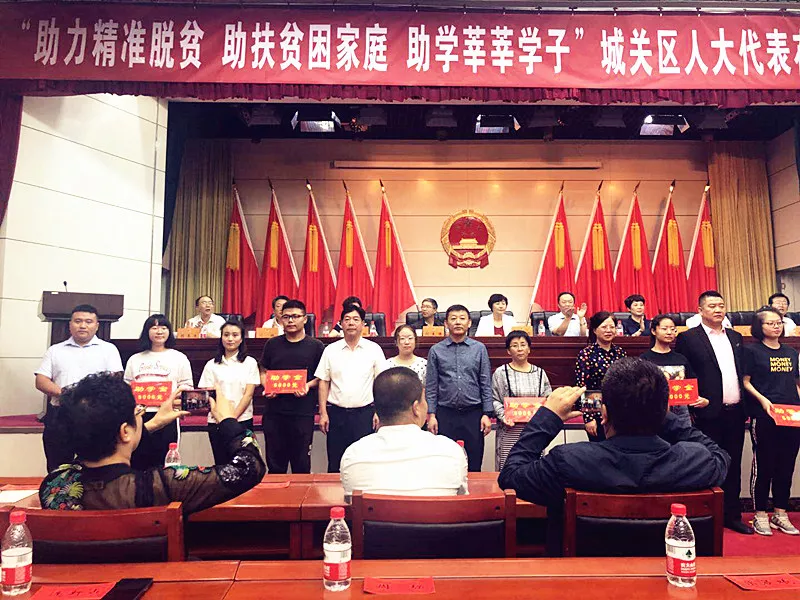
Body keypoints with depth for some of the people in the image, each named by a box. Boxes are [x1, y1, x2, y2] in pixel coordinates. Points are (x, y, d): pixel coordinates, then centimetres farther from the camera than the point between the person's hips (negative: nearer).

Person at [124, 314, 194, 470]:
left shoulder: (179, 358, 8)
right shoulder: (135, 359, 17)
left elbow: (187, 386, 5)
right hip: (138, 415, 3)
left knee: (162, 463, -1)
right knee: (137, 462, 4)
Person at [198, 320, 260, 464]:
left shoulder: (250, 363, 5)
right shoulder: (212, 365, 9)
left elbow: (248, 394, -1)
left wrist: (233, 417, -12)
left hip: (242, 420, -1)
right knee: (220, 463, 4)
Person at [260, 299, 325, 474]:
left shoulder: (316, 346, 2)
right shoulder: (272, 344, 10)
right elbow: (263, 371, 17)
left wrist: (308, 386, -14)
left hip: (303, 413, -2)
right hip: (274, 412, 3)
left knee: (302, 464, 6)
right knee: (275, 463, 11)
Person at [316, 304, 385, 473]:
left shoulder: (374, 349, 1)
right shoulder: (330, 350, 5)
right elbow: (323, 382, 6)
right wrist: (323, 413, 1)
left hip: (364, 413, -1)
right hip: (336, 412, 2)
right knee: (334, 464, 9)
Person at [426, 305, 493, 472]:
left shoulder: (479, 349, 4)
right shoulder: (436, 350, 3)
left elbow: (486, 384, 4)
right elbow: (431, 386, 3)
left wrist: (487, 414, -1)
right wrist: (431, 415, -2)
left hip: (473, 414, 0)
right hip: (445, 414, 0)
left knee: (474, 465, 8)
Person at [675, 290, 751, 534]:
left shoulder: (735, 337, 13)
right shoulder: (688, 338, -6)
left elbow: (743, 372, 16)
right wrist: (692, 404, -13)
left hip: (735, 413, 6)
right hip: (709, 414, -5)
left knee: (733, 466, 13)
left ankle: (732, 515, 25)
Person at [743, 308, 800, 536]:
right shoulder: (752, 351, -1)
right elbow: (746, 382, -3)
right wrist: (763, 400, -16)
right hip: (764, 417, -5)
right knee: (764, 465, 0)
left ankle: (781, 514, 21)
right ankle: (760, 515, 10)